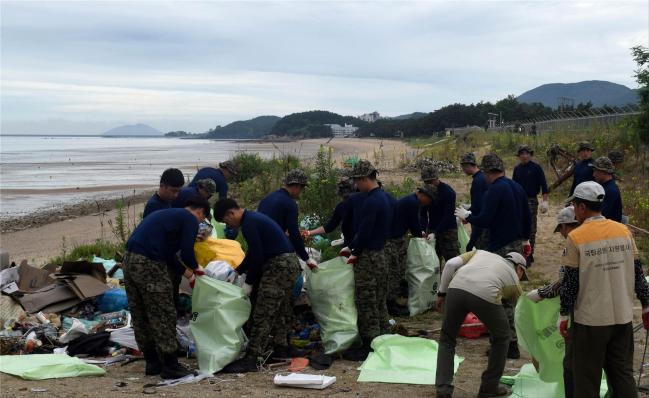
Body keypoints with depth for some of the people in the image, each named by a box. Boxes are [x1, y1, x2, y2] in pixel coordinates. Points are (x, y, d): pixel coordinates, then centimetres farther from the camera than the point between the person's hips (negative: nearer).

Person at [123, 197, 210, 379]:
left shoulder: (168, 214, 27)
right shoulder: (190, 220, 0)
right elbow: (186, 252, -9)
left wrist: (184, 270, 41)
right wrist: (194, 267, 12)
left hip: (129, 260, 9)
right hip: (148, 264, -9)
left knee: (140, 316, 15)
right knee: (163, 316, -1)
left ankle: (152, 362, 25)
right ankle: (170, 366, 4)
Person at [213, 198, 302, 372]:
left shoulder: (249, 223, -15)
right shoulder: (253, 218, 18)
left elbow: (256, 255, -17)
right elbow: (254, 252, 25)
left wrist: (249, 282, -8)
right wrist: (237, 271, 25)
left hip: (279, 265, -11)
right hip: (290, 263, 11)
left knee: (262, 314, -11)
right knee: (281, 310, 19)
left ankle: (251, 358, -12)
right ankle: (281, 348, 27)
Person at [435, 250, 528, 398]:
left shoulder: (480, 253, 37)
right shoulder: (513, 277, 32)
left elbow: (451, 264, 18)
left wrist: (441, 293, 24)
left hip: (456, 288, 2)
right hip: (486, 296, -2)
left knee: (447, 340, 23)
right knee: (501, 338, 27)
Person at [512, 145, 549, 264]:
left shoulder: (536, 167, -5)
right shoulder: (517, 168, 9)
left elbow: (543, 184, -6)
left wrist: (545, 200, -12)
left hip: (531, 201, -5)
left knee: (531, 228, -2)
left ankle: (530, 254, 2)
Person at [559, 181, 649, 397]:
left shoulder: (576, 238, -11)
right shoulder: (624, 231, 2)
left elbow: (570, 282, -9)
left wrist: (563, 315, 1)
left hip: (590, 321, -4)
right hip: (623, 317, 4)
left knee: (587, 379, 7)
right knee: (623, 374, 14)